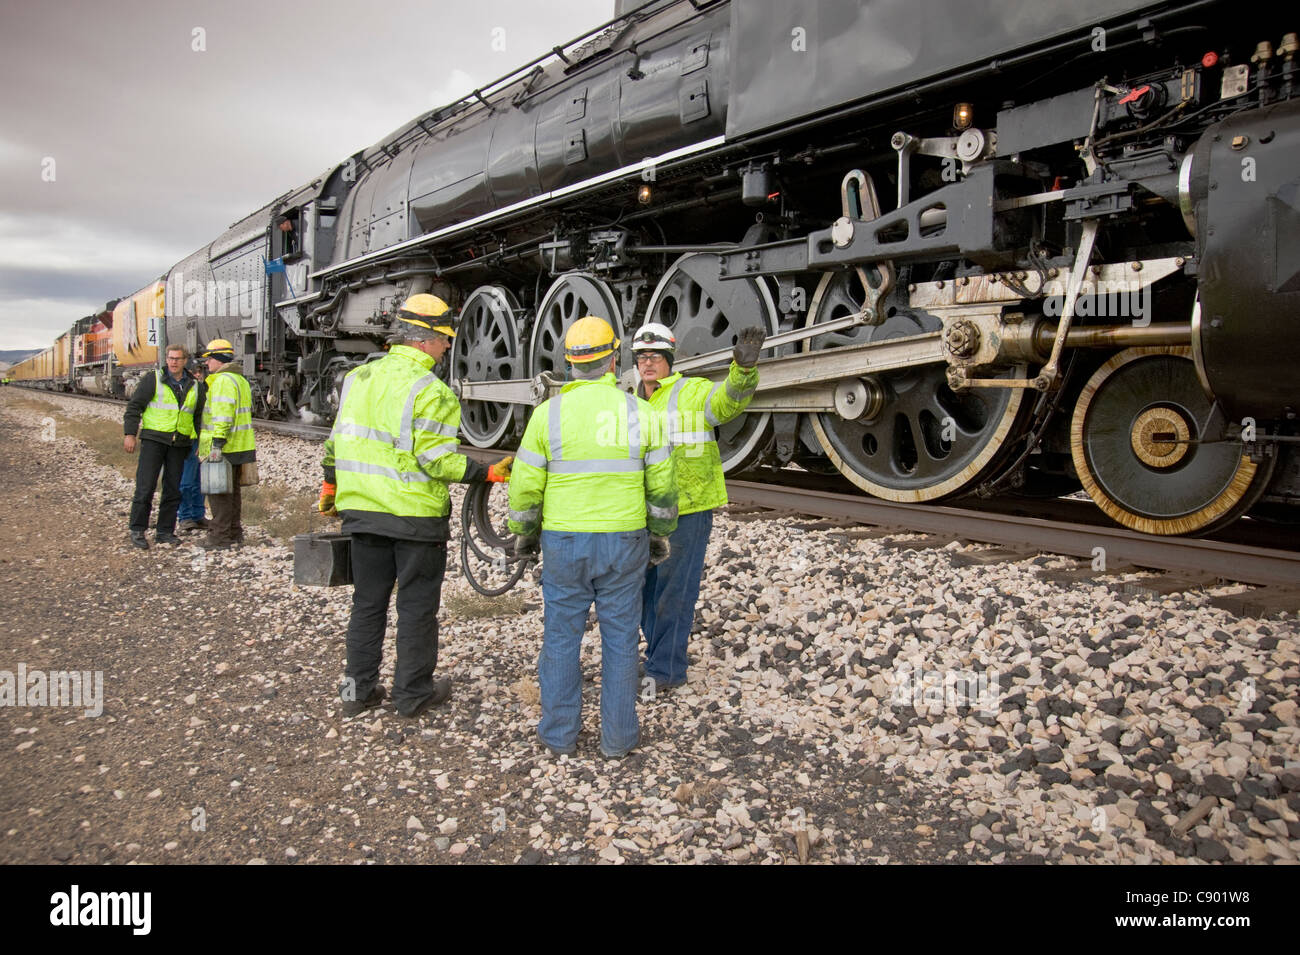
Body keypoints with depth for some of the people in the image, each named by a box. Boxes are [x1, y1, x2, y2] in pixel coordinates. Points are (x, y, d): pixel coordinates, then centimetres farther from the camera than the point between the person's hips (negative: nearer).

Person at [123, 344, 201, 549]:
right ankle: (138, 530, 3)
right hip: (153, 439, -4)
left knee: (173, 489, 6)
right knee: (146, 486, -6)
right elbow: (134, 405, -3)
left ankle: (165, 531, 14)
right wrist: (130, 433, -10)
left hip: (179, 443, 4)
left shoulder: (192, 386, 12)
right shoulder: (153, 380, 0)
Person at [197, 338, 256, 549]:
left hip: (224, 447, -10)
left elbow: (223, 415, -23)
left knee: (218, 491, -5)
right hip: (239, 446, 10)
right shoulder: (240, 379, 18)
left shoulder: (223, 381, -14)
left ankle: (220, 537, -3)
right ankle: (234, 532, 22)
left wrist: (217, 444, -26)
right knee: (231, 491, 16)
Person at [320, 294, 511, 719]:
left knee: (367, 602, 17)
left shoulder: (358, 377, 8)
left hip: (362, 509, 6)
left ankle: (358, 690, 25)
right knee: (417, 606, 8)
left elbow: (338, 439, 14)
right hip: (415, 514, -6)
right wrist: (489, 473, -13)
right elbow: (436, 458, -20)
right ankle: (413, 693, 18)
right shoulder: (430, 390, -15)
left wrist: (330, 485, 27)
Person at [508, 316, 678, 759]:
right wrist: (661, 534, 14)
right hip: (624, 543, 1)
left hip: (564, 543, 0)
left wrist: (523, 532, 12)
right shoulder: (640, 413, -5)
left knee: (562, 637, 12)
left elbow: (525, 485, -4)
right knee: (619, 638, 11)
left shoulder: (548, 413, -7)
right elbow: (662, 485, -1)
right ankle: (618, 734, 19)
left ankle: (559, 732, 21)